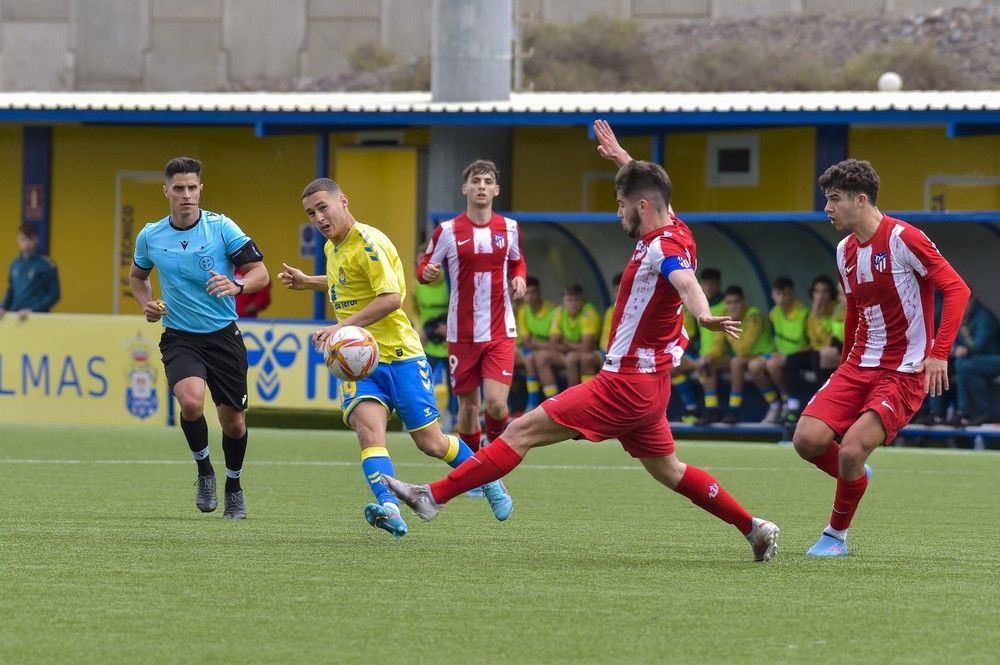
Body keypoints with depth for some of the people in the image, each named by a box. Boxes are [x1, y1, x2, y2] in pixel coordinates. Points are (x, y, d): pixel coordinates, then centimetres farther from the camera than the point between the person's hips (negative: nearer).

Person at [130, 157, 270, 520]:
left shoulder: (222, 227, -8)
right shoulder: (150, 237, -1)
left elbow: (260, 273, -8)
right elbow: (137, 277, 20)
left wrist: (236, 285, -30)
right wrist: (147, 304, -1)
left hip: (223, 335, 0)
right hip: (179, 337, 0)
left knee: (233, 421, 6)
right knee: (191, 401, -27)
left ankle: (234, 488, 33)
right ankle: (204, 471, 0)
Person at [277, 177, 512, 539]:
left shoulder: (369, 242, -15)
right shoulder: (333, 247, 12)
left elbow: (392, 297, -26)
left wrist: (342, 326, -29)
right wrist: (307, 282, 27)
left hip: (399, 354, -6)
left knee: (431, 443, 0)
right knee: (368, 426, -23)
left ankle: (490, 482, 28)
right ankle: (388, 509, -41)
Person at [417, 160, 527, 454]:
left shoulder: (509, 228, 4)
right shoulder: (447, 231, -2)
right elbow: (424, 268, 6)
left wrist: (520, 278, -2)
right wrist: (426, 272, -18)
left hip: (500, 332, 0)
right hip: (462, 333, 0)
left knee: (496, 402, -15)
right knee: (468, 406, 5)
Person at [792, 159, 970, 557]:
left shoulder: (902, 239, -14)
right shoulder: (846, 251, 10)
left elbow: (956, 289, -18)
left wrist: (939, 354, -25)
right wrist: (846, 364, 25)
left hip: (905, 371, -7)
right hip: (859, 366, 7)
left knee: (851, 451, -20)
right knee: (807, 439, -10)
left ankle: (837, 535, 2)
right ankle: (855, 478, 21)